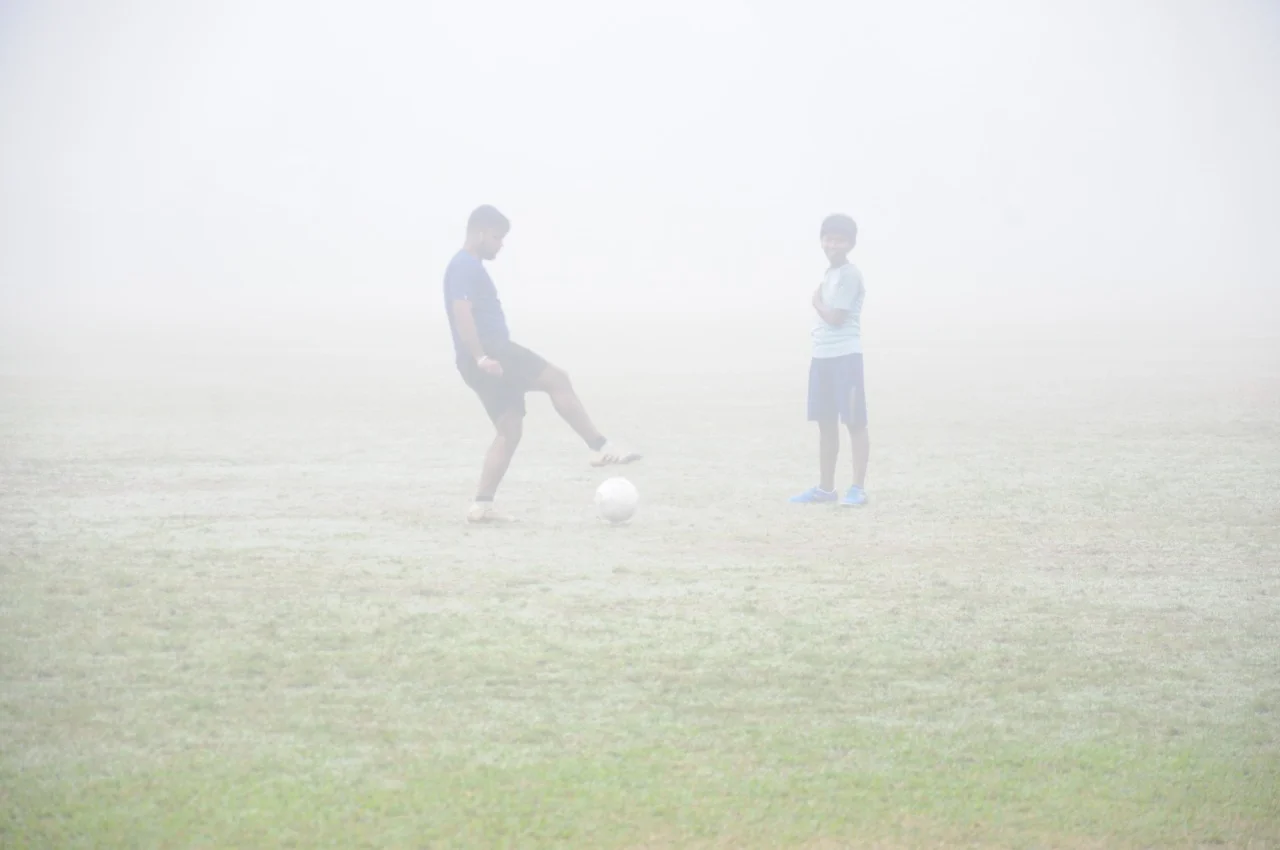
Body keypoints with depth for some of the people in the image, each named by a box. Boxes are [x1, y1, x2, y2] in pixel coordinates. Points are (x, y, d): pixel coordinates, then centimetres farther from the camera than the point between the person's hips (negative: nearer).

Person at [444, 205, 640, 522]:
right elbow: (462, 313, -22)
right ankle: (601, 448, -13)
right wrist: (482, 358, -28)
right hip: (489, 353, -11)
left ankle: (482, 505, 3)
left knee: (510, 430, 7)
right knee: (557, 380, -11)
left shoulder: (471, 267, 23)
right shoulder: (465, 267, -10)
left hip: (494, 354, 11)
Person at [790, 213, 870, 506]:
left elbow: (835, 317, -15)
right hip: (823, 356, 9)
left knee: (854, 421, -5)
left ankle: (858, 488, -3)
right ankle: (825, 487, 19)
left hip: (845, 356, -9)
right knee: (826, 423, 12)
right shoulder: (829, 274, 19)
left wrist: (817, 302, 1)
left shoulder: (849, 275, -11)